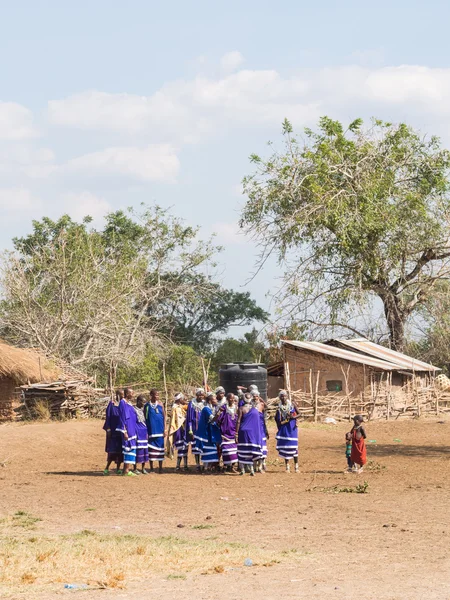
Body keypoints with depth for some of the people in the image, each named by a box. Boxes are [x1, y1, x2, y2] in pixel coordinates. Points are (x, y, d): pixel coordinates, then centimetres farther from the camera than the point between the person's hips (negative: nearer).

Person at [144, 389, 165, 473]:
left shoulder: (160, 404, 4)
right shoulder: (147, 406, 1)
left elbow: (164, 416, 6)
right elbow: (145, 418, 4)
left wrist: (164, 429, 0)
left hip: (160, 430, 1)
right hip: (151, 430, -1)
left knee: (160, 447, 2)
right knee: (151, 447, 1)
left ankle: (160, 468, 9)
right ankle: (151, 468, 9)